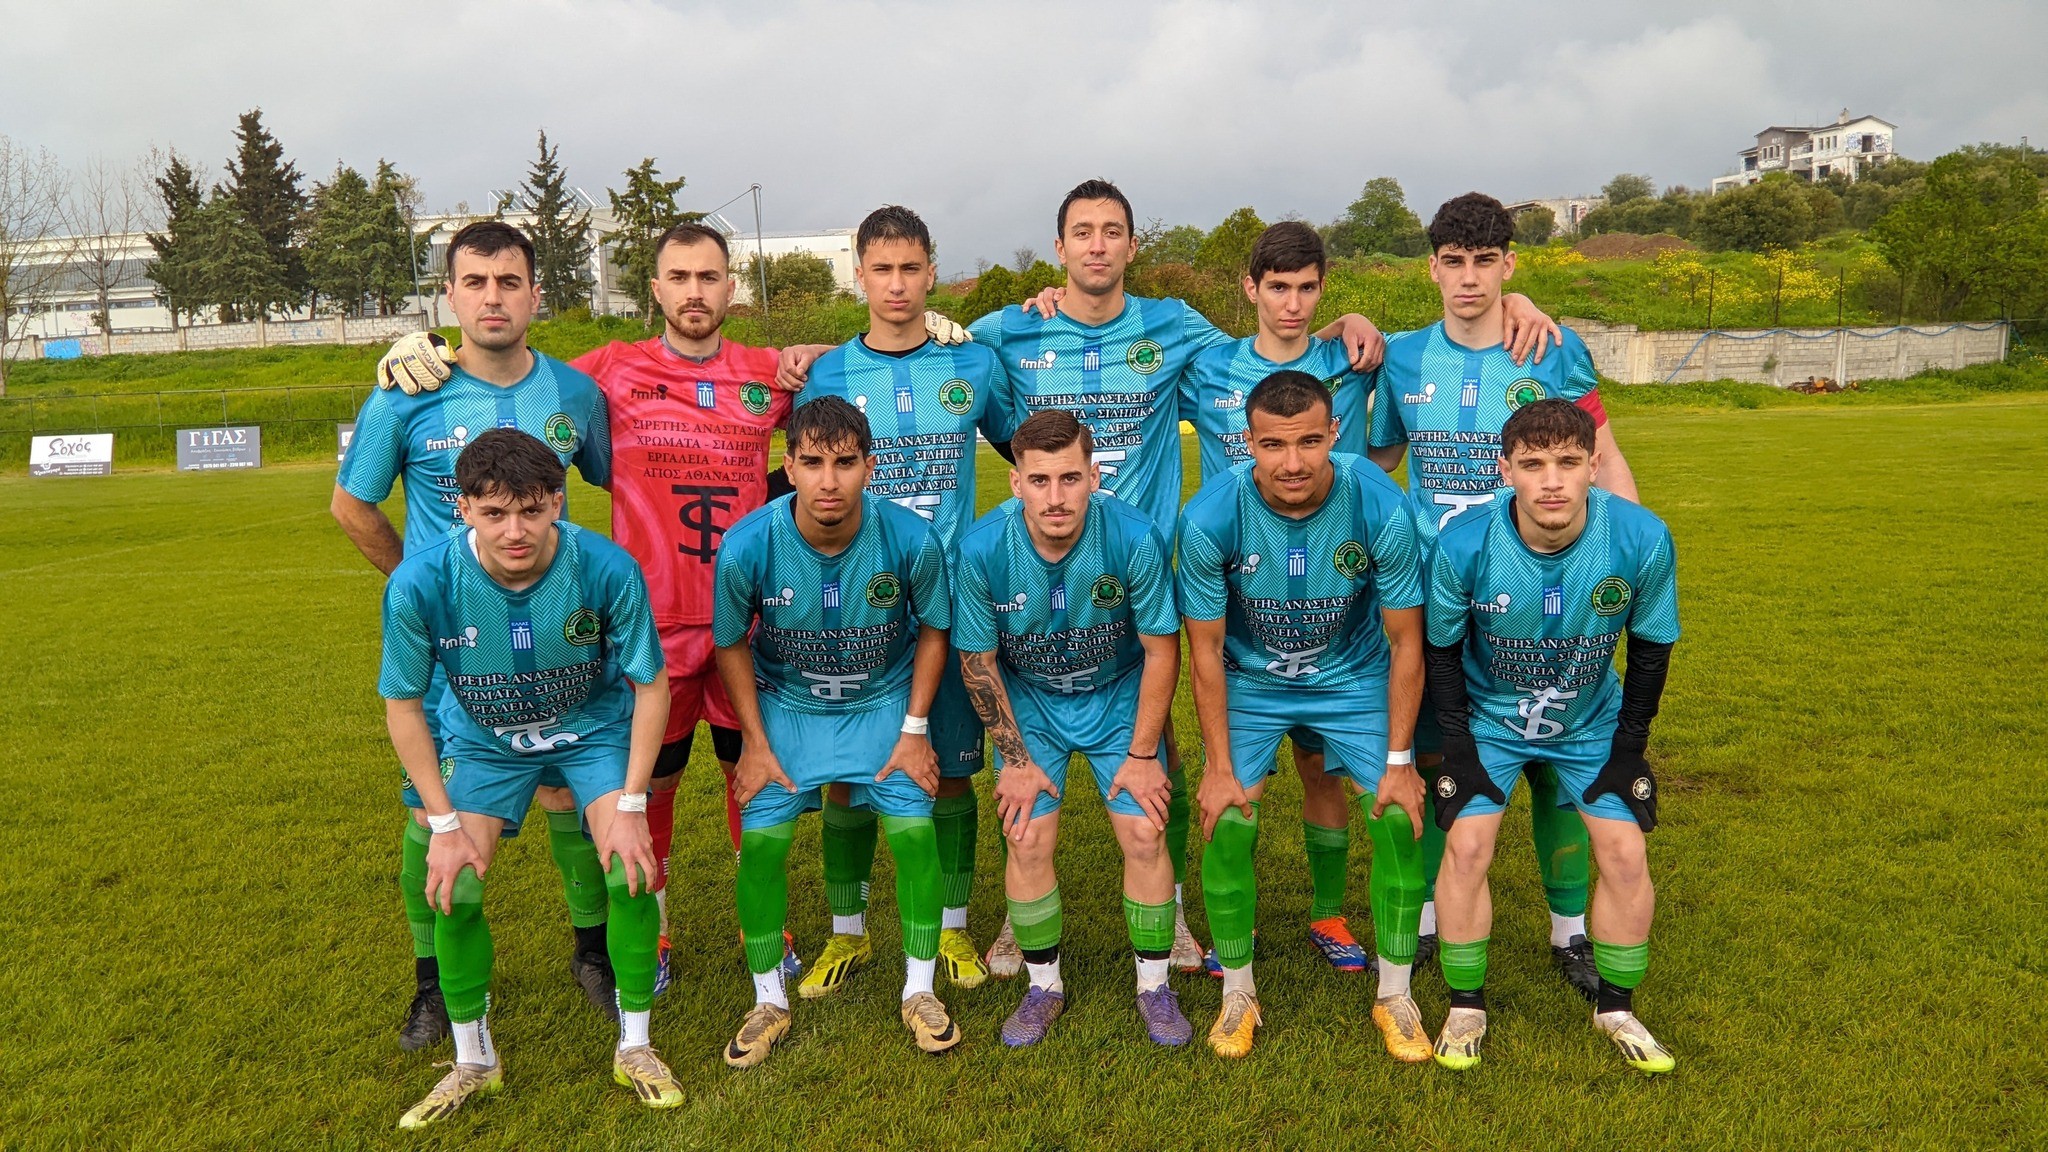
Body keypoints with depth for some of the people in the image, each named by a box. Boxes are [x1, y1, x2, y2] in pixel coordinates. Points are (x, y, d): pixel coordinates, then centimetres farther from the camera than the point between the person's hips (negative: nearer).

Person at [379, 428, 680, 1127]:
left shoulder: (607, 569, -31)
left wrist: (630, 805, -18)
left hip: (595, 728, -1)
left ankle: (635, 1049, 9)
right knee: (453, 889, -11)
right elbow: (403, 706, -13)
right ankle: (473, 1061, 17)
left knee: (632, 873, -16)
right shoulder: (421, 583, -30)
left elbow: (650, 686, -16)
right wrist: (444, 824, -13)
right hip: (484, 738, 1)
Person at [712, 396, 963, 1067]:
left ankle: (919, 991, 11)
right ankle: (769, 1002, 14)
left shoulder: (910, 540, -25)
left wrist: (915, 730, -7)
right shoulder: (747, 546, -26)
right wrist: (756, 744, -6)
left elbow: (933, 629, -6)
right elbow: (732, 644, -7)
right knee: (761, 839, -9)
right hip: (785, 706, 0)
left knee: (913, 829, -12)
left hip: (885, 702, 0)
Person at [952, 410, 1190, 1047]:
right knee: (1028, 842, -5)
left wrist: (1143, 754, -9)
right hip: (1028, 700, 1)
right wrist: (1016, 758, -7)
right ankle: (1044, 987, 18)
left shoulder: (1135, 539, -28)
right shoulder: (982, 549, -25)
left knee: (1145, 836, -6)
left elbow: (1161, 650, -14)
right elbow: (977, 660, -11)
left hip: (1119, 695, 0)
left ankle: (1154, 987, 16)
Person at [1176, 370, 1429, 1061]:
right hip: (1249, 680, 0)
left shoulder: (1382, 510, -26)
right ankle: (1238, 992, 12)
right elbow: (1205, 650, -14)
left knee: (1400, 819, -8)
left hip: (1355, 676, 1)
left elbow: (1406, 643, -13)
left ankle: (1395, 996, 14)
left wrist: (1398, 760, -11)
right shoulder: (1211, 518, -27)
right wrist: (1219, 765, -12)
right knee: (1228, 823, -11)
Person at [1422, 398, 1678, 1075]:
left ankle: (1616, 1007, 20)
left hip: (1592, 723, 2)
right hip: (1489, 719, -1)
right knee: (1466, 847, -11)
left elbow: (1651, 648, -8)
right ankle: (1467, 1007, 10)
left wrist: (1629, 747, -6)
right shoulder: (1464, 546, -28)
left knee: (1625, 855, -4)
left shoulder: (1642, 541, -25)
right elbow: (1442, 650, -11)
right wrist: (1459, 747, -12)